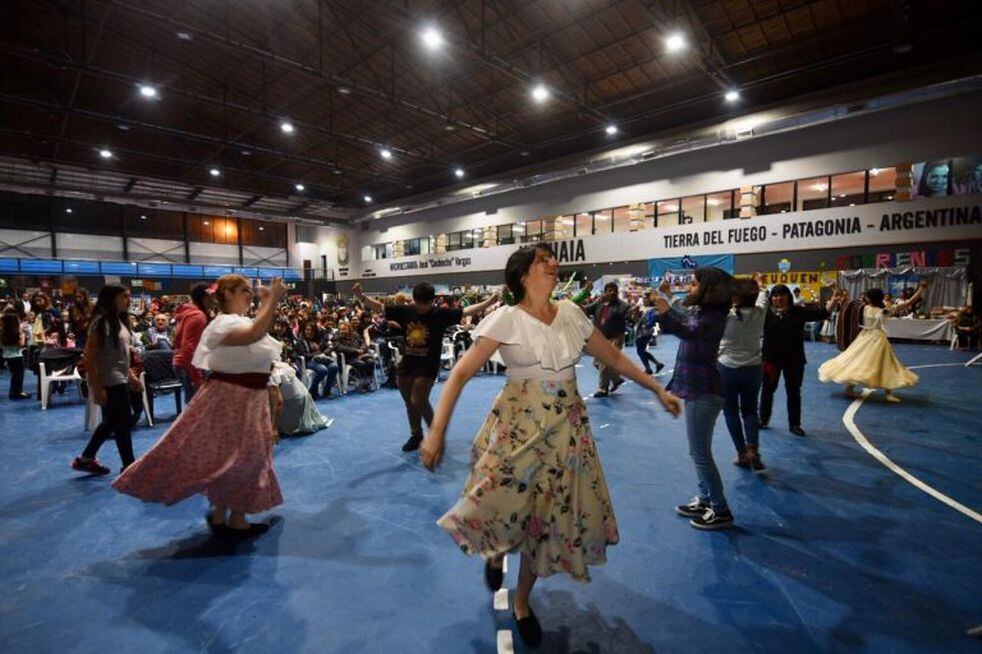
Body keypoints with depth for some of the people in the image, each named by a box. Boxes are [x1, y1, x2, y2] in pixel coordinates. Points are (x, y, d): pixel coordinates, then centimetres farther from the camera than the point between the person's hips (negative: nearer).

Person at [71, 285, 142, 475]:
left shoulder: (117, 321, 11)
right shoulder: (101, 322, -16)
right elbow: (89, 358, -19)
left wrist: (131, 376, 17)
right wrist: (97, 387, -21)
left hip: (119, 380, 9)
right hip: (109, 383, -9)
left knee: (111, 422, 19)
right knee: (123, 423, -1)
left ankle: (85, 459, 33)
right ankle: (129, 466, 10)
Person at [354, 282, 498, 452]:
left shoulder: (440, 314, -10)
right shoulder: (405, 311, -3)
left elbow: (466, 311, -15)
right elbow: (379, 307, 2)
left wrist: (490, 302, -24)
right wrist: (362, 296, -12)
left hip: (427, 365, -4)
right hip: (406, 363, 5)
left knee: (419, 401, -7)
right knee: (409, 403, 15)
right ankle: (416, 435, 35)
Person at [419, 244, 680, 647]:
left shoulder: (570, 312, 1)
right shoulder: (507, 319, -13)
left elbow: (613, 357, 11)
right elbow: (460, 374, -16)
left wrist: (658, 390, 10)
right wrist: (437, 429, -26)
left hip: (567, 430, 4)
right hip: (518, 428, -4)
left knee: (549, 517, 12)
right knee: (501, 509, -8)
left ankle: (522, 603, 38)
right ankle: (496, 552, 34)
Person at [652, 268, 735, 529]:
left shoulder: (712, 317, -18)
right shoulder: (701, 312, 11)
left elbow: (690, 332, -39)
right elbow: (683, 319, 33)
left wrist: (666, 313, -53)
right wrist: (666, 298, 29)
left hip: (703, 391, -10)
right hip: (697, 389, 10)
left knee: (700, 453, -3)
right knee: (700, 451, 18)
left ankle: (721, 511, 9)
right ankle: (705, 500, 30)